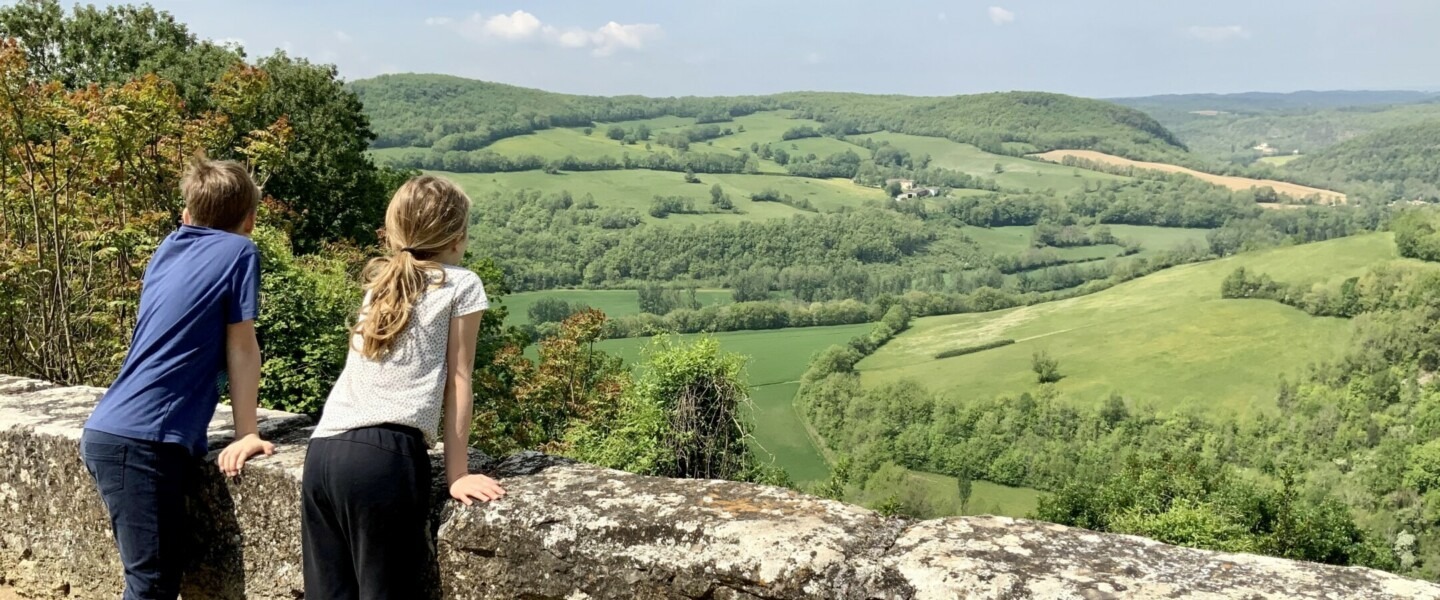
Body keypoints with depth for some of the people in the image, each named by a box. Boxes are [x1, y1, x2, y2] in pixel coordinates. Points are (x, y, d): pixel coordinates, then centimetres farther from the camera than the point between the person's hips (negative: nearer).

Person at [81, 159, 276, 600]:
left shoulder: (169, 247, 16)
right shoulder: (240, 252, -4)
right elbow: (242, 348, -2)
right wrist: (247, 434, 2)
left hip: (115, 431, 8)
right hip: (139, 439, -8)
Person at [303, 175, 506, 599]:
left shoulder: (379, 282, 24)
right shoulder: (462, 285, 7)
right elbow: (457, 381, 4)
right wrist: (457, 473, 5)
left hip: (323, 452, 6)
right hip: (386, 456, -6)